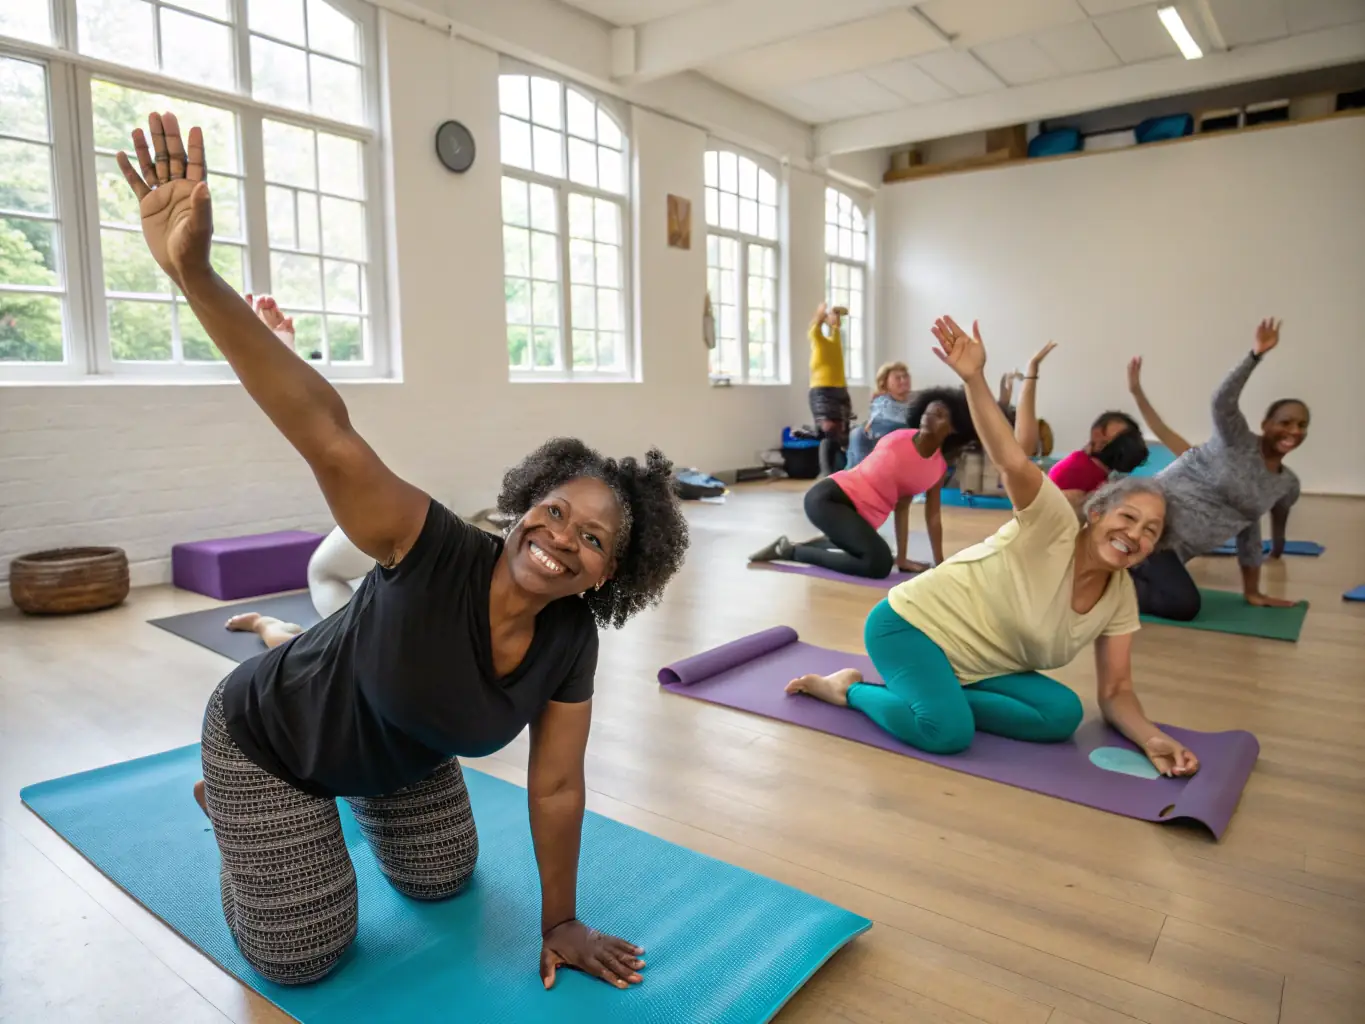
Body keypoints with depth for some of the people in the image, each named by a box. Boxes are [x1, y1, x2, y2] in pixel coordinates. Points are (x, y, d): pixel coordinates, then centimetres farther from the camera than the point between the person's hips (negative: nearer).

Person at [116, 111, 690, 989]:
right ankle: (227, 806, 29)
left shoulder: (571, 643, -23)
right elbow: (326, 431, -50)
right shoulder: (438, 556, -39)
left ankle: (360, 798, 46)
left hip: (400, 755, 6)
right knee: (302, 956, 4)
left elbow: (557, 786, -14)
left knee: (442, 880, 22)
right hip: (270, 741, -5)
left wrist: (560, 925, -6)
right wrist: (191, 269, -59)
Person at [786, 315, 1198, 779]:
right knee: (950, 731, -32)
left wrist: (1153, 738, -18)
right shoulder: (1054, 526, -18)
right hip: (911, 625, -7)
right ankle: (850, 688, -6)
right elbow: (1013, 462, -36)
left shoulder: (1121, 599, 0)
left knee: (1062, 713, -15)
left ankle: (927, 695, -5)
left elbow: (1115, 692, 3)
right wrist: (973, 377, -50)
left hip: (974, 667, 7)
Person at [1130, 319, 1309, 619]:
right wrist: (1257, 354, -36)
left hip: (1178, 547, 8)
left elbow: (1249, 530, 17)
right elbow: (1223, 400, -26)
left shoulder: (1288, 484, 12)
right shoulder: (1236, 440, -7)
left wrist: (1252, 591, 18)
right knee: (1184, 605, -19)